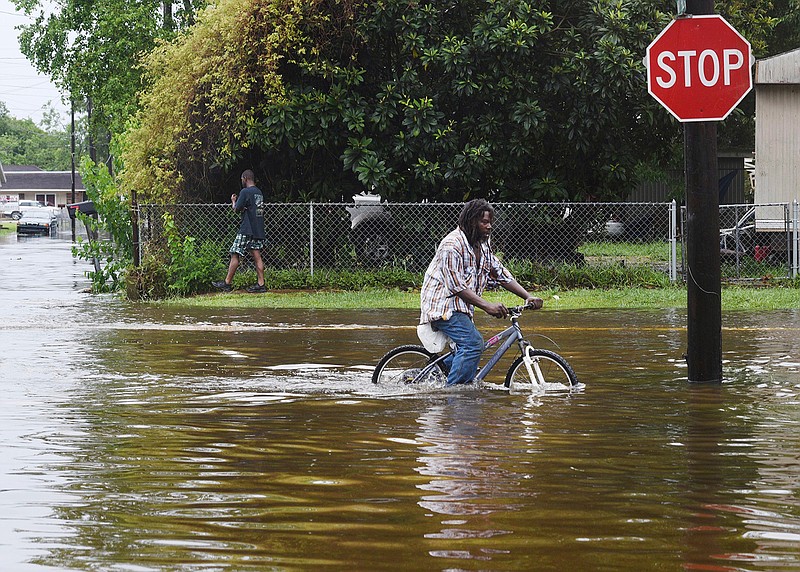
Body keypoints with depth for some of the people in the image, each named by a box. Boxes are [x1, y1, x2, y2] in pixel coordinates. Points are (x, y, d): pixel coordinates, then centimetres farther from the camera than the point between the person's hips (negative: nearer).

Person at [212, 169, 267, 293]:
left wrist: (233, 201, 11)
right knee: (257, 256, 4)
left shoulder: (245, 192, -11)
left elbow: (237, 209, -9)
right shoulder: (259, 192, 14)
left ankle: (227, 283, 0)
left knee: (235, 255, -2)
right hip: (258, 231, 8)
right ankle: (261, 284, -2)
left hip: (247, 230, -8)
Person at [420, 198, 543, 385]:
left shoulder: (482, 246, 11)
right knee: (473, 342, -23)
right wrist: (487, 305, -33)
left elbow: (501, 274, 13)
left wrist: (528, 297, 1)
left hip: (460, 308, 10)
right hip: (443, 305, -10)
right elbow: (457, 286, -25)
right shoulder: (453, 245, -19)